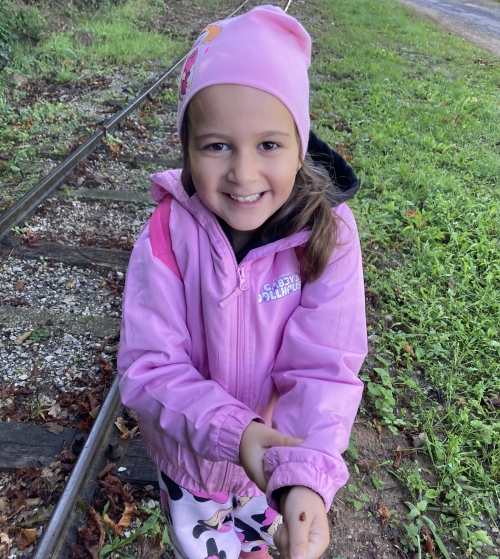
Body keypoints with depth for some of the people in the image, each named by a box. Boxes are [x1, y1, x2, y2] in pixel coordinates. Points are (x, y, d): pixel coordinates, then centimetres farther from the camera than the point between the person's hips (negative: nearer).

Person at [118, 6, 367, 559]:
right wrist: (231, 430, -37)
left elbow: (323, 369, -27)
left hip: (284, 453, 1)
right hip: (190, 453, 0)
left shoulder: (327, 235, -25)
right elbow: (148, 365, -24)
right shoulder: (168, 234, -25)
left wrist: (307, 475, -41)